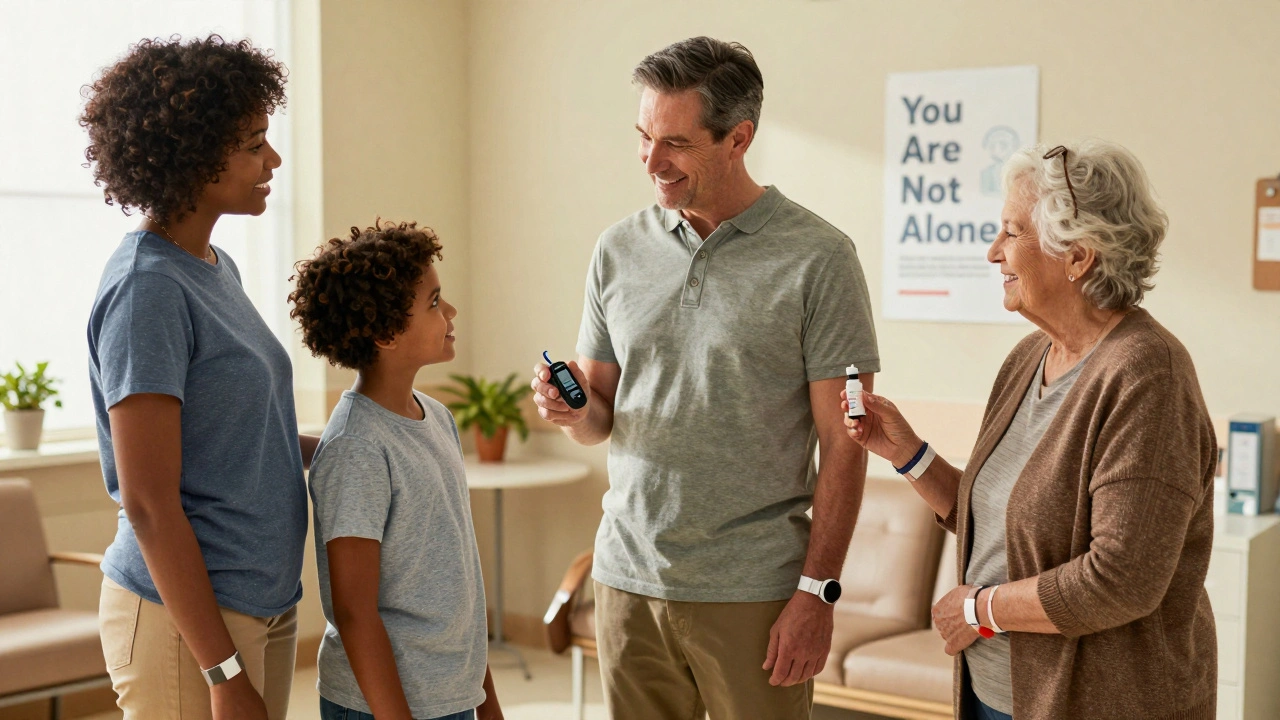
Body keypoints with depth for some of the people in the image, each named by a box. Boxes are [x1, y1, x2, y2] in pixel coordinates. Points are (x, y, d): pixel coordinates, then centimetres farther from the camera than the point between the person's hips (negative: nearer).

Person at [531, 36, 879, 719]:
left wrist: (817, 593, -12)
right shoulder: (619, 249, 6)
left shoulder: (817, 258, -8)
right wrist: (574, 410, -9)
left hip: (751, 592, -4)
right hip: (628, 577, 4)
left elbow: (842, 444, -8)